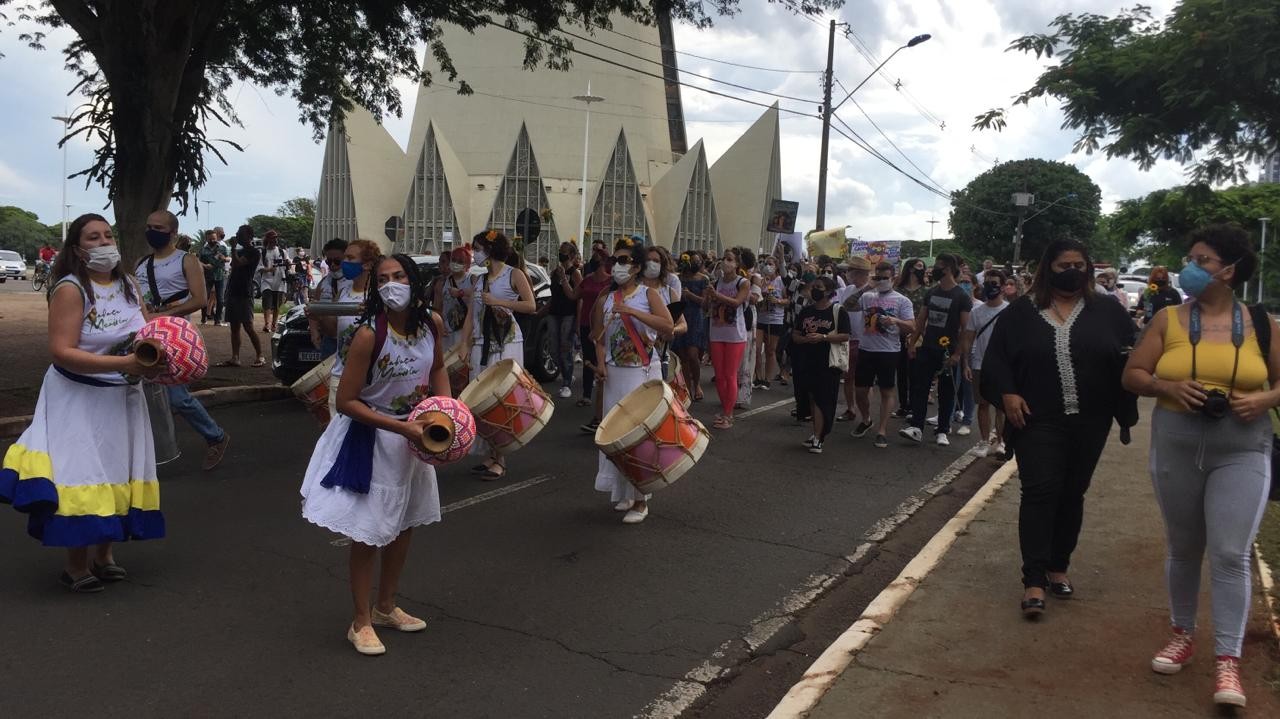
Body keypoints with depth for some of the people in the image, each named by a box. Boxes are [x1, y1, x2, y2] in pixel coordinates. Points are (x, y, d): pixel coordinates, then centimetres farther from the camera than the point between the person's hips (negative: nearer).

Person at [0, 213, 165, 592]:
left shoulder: (130, 285, 3)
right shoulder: (71, 289, -16)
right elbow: (62, 352, -24)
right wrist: (123, 364, -31)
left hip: (123, 396, 6)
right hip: (80, 399, -6)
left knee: (114, 471, 13)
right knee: (83, 474, -4)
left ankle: (104, 553, 29)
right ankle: (76, 564, 14)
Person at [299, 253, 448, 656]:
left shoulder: (433, 323, -10)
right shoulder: (369, 335, -26)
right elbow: (346, 401, -21)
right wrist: (399, 426, -26)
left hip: (414, 433, 6)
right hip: (370, 436, -6)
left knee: (404, 523, 18)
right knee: (368, 531, 2)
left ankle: (386, 607, 38)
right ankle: (361, 621, 22)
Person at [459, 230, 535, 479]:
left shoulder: (514, 274, -1)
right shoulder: (481, 279, 15)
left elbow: (530, 305, -11)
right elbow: (471, 315, 11)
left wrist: (497, 301, -13)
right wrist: (465, 345, 2)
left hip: (507, 344, -6)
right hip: (482, 345, 6)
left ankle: (499, 460, -4)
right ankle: (489, 456, 11)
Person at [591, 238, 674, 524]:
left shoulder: (649, 293, -2)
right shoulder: (605, 299, 8)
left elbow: (668, 327, -16)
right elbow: (599, 337, 10)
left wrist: (634, 312, -21)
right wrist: (601, 363, -7)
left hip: (644, 372, -4)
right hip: (615, 373, 4)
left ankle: (640, 499, 3)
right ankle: (623, 491, 23)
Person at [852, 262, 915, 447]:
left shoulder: (902, 301, -1)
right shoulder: (867, 297, 9)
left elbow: (911, 328, -9)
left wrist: (896, 321, -24)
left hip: (889, 352, -3)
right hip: (866, 350, 3)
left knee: (886, 391, 2)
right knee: (861, 389, 9)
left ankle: (882, 431, 8)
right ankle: (866, 420, 34)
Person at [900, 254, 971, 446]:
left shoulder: (962, 297, -8)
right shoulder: (931, 292, 9)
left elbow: (966, 328, -11)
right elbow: (921, 319, 14)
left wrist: (957, 353, -15)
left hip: (947, 353, -5)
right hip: (926, 350, 5)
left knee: (946, 392, 6)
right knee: (919, 387, -2)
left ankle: (942, 431, 14)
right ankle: (916, 427, 1)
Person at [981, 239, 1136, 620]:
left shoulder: (1108, 311, 6)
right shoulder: (1021, 312, 2)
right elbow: (996, 357, 3)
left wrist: (1131, 362, -14)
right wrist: (1007, 394, -10)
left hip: (1089, 423, 3)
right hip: (1038, 421, -2)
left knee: (1072, 495, 12)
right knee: (1039, 493, -10)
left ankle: (1058, 568, 28)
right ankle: (1034, 582, -10)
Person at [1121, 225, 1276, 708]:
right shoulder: (1168, 319, 1)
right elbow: (1132, 375, 1)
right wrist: (1169, 386, -17)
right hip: (1176, 447, 2)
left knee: (1230, 554, -7)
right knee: (1182, 548, 13)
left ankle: (1227, 660, 2)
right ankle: (1182, 633, 30)